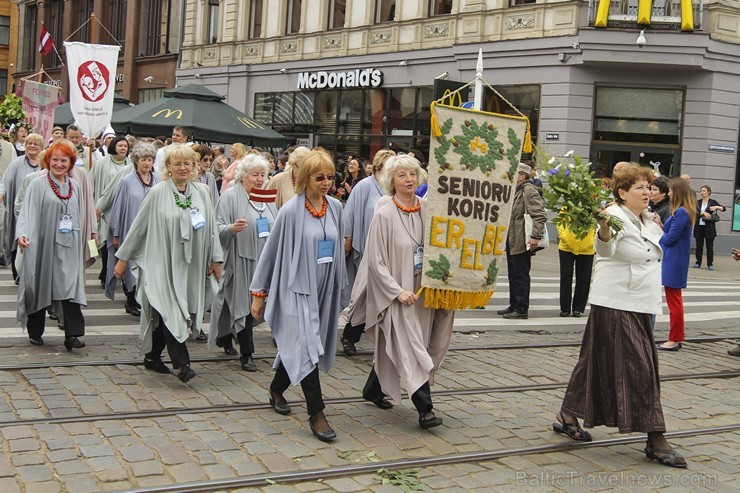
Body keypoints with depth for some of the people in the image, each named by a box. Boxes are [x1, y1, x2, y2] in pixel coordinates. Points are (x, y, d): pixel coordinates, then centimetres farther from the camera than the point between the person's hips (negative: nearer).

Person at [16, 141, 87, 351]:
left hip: (68, 246, 3)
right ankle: (35, 332, 24)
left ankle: (72, 335, -12)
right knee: (39, 288, 8)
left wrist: (82, 237, 20)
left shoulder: (75, 186, 11)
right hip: (43, 245, -3)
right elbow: (27, 211, -11)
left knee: (70, 287, -9)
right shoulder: (37, 184, -3)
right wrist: (22, 234, -26)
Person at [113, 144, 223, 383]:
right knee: (170, 312, -12)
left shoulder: (201, 193, 5)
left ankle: (152, 357, 25)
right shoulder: (158, 193, -5)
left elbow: (211, 228, 10)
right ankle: (181, 363, -13)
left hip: (189, 267, 4)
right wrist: (123, 258, 2)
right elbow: (138, 226, 0)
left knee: (165, 314, 11)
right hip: (162, 263, -4)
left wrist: (215, 258, 7)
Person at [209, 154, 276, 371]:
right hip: (239, 261, -6)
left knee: (253, 303, 13)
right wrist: (232, 228, -30)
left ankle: (225, 337, 33)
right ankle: (246, 353, 3)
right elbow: (218, 229, -12)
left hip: (261, 261, 6)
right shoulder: (230, 196, -7)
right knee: (242, 303, -5)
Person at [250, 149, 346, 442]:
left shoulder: (335, 208, 3)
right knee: (306, 349, -10)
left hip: (323, 290, 5)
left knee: (298, 347, 16)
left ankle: (276, 390, 39)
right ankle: (316, 413, -4)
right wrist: (259, 293, -2)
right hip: (296, 288, -5)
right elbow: (272, 251, -5)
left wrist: (339, 286, 17)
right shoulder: (291, 211, -12)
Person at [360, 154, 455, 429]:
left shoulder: (427, 210, 2)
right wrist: (398, 291, -17)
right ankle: (425, 408, -5)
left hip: (422, 290, 5)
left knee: (392, 347, 17)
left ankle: (374, 389, 36)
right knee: (411, 349, -9)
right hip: (397, 294, -5)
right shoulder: (385, 215, -11)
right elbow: (375, 260, -12)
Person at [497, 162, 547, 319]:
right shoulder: (518, 190, 17)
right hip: (512, 240, 10)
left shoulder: (529, 190, -15)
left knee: (521, 275, -4)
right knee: (513, 275, 17)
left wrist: (536, 237, -26)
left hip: (522, 242, -10)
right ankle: (514, 306, 27)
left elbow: (540, 215, -23)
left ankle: (522, 309, 2)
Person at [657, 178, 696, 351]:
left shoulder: (680, 212, -19)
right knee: (675, 300, 16)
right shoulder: (681, 211, 12)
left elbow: (670, 239, -19)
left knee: (674, 301, -2)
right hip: (674, 261, 10)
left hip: (673, 263, -10)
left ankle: (674, 340, 5)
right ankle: (677, 337, 24)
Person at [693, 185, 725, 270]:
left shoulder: (713, 202, 2)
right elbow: (695, 212, -5)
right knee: (699, 246, 6)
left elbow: (723, 209, -4)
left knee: (710, 246, -1)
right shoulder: (698, 202, 9)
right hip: (699, 227, 3)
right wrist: (704, 213, -20)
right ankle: (698, 262, 13)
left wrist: (717, 207, -23)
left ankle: (710, 264, 4)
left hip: (709, 227, -3)